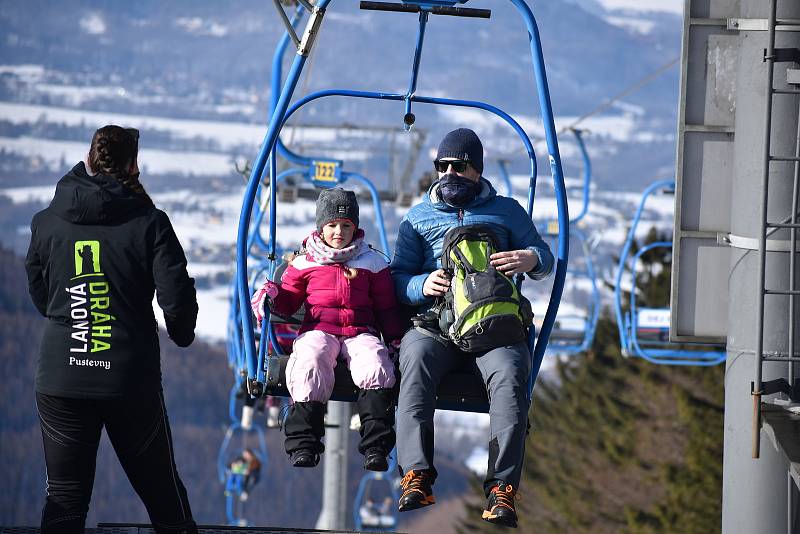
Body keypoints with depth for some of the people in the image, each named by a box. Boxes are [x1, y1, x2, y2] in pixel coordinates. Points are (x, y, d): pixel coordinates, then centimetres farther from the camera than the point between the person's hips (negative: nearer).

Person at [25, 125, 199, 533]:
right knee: (160, 488, 13)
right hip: (131, 377, -1)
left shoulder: (46, 223, 1)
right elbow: (177, 298, -11)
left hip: (60, 380, 2)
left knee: (64, 498, 4)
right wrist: (182, 333, 10)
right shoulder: (149, 223, -7)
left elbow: (39, 295, 12)